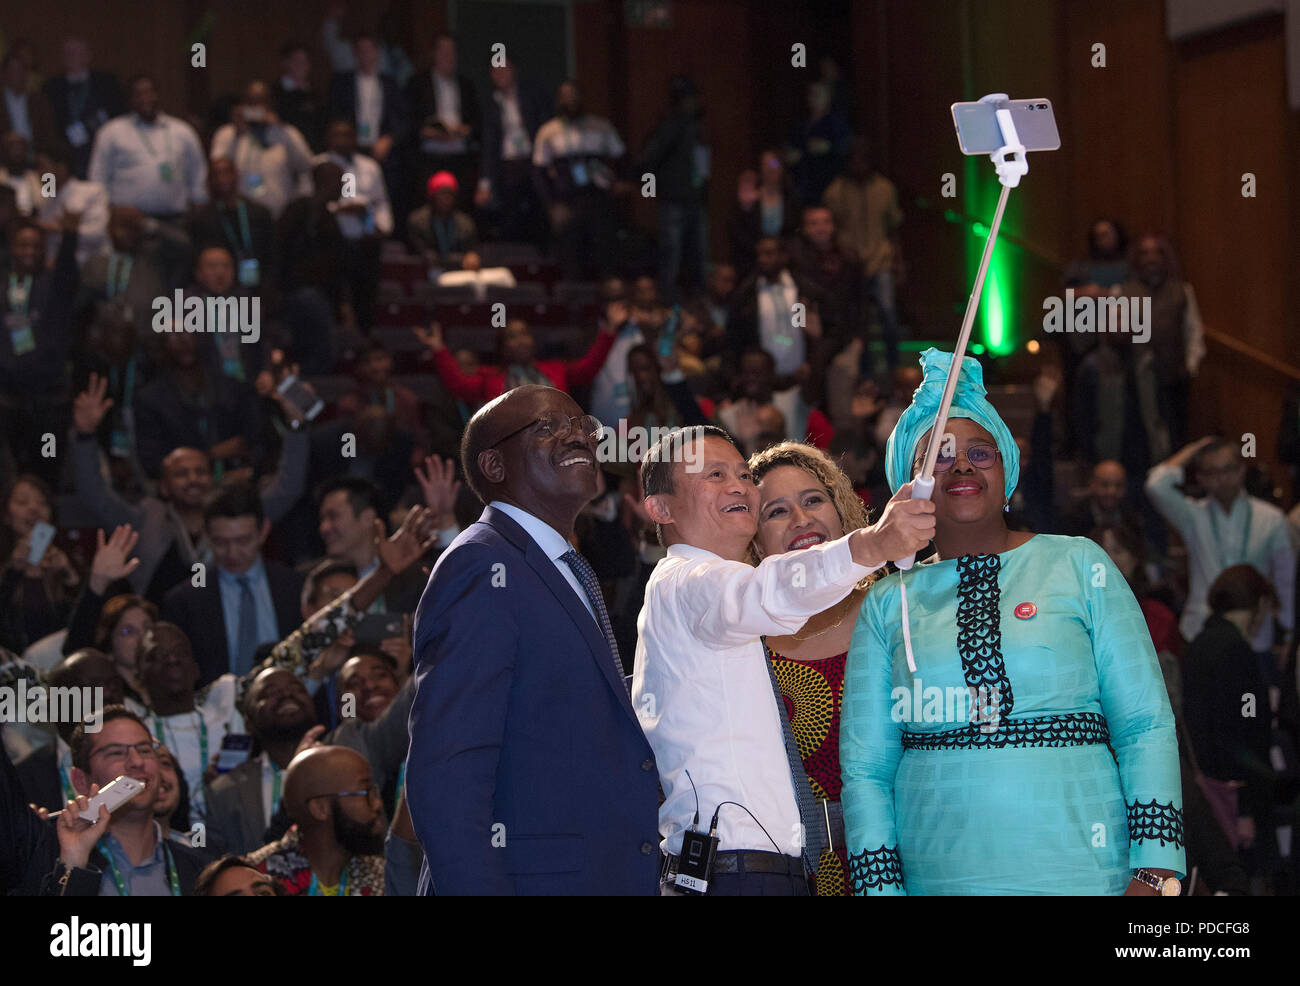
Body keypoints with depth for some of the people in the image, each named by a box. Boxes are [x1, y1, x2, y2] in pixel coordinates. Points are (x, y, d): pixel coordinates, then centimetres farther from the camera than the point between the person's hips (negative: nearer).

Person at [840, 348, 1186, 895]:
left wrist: (1153, 875, -7)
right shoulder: (888, 604, 10)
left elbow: (1146, 726, 2)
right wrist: (882, 887, -4)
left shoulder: (1078, 567, 7)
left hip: (1081, 871, -1)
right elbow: (864, 768, 8)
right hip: (935, 879, 1)